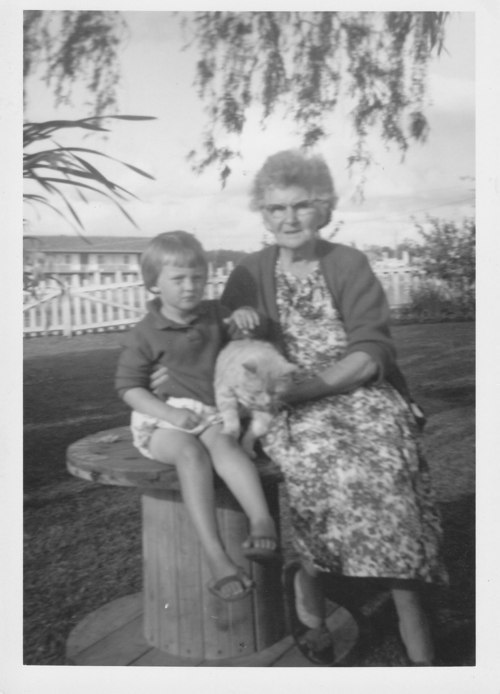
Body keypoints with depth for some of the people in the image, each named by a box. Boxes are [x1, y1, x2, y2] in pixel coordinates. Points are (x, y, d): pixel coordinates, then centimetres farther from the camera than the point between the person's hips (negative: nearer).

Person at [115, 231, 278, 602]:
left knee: (224, 444, -32)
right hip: (162, 418, -3)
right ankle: (217, 558, -40)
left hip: (211, 414, 3)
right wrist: (169, 413, -15)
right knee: (191, 453, -34)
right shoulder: (146, 333, 0)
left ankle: (262, 520, -46)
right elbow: (128, 386, 1)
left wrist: (241, 317, -1)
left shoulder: (214, 313, 11)